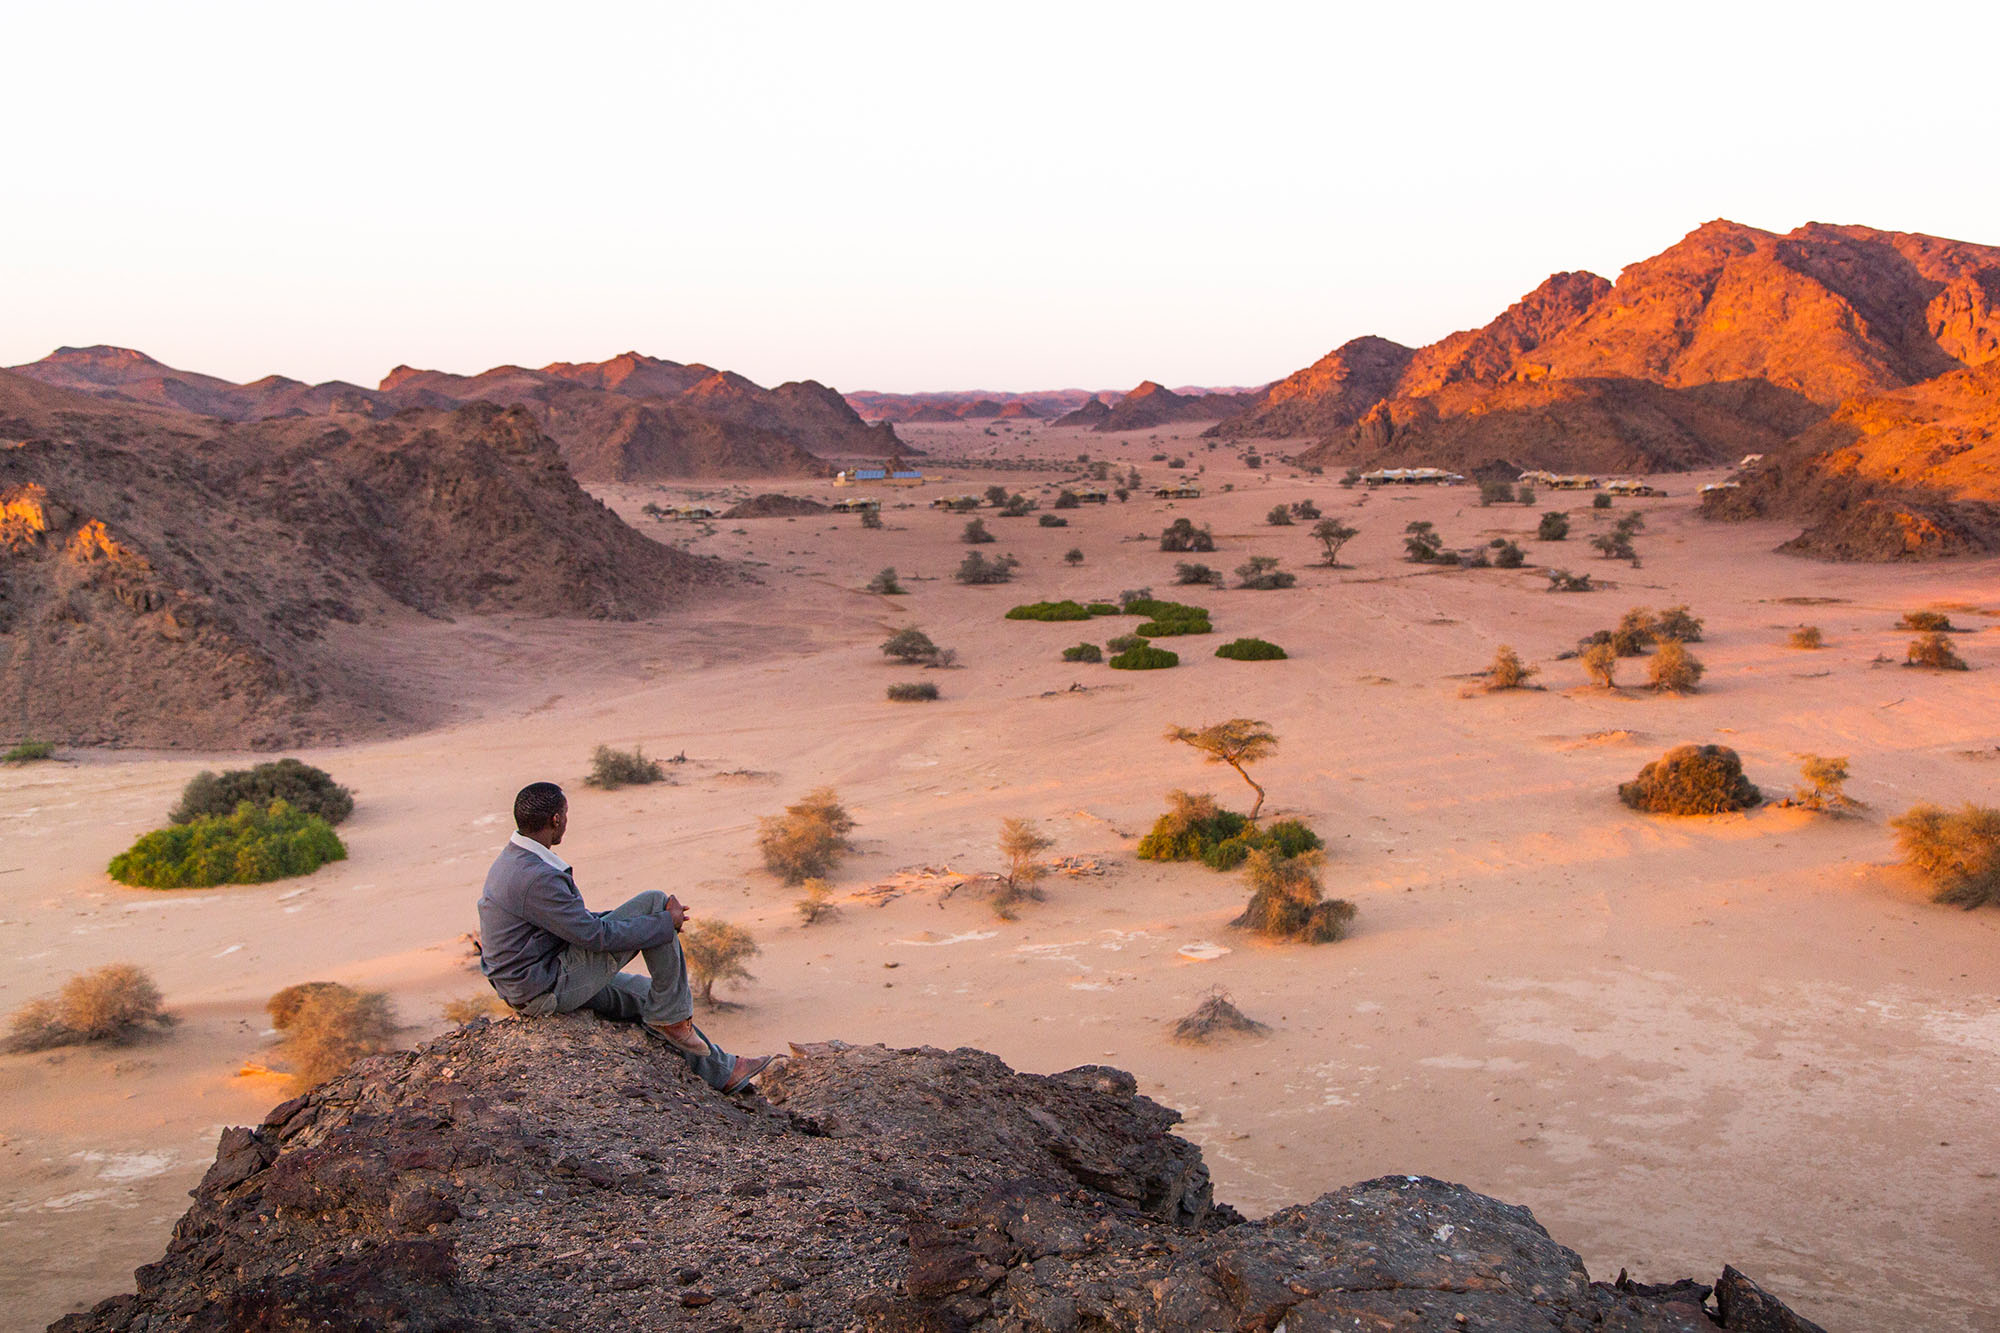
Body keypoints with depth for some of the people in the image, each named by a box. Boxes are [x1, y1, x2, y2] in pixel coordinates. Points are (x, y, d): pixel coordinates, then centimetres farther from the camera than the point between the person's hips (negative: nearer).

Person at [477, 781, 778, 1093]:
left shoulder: (511, 861, 7)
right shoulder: (535, 878, -27)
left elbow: (573, 917, 17)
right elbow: (594, 935, -23)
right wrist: (666, 923, -13)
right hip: (547, 991, -10)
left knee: (646, 994, 20)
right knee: (654, 902, -12)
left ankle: (722, 1070, 34)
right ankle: (670, 1017, 2)